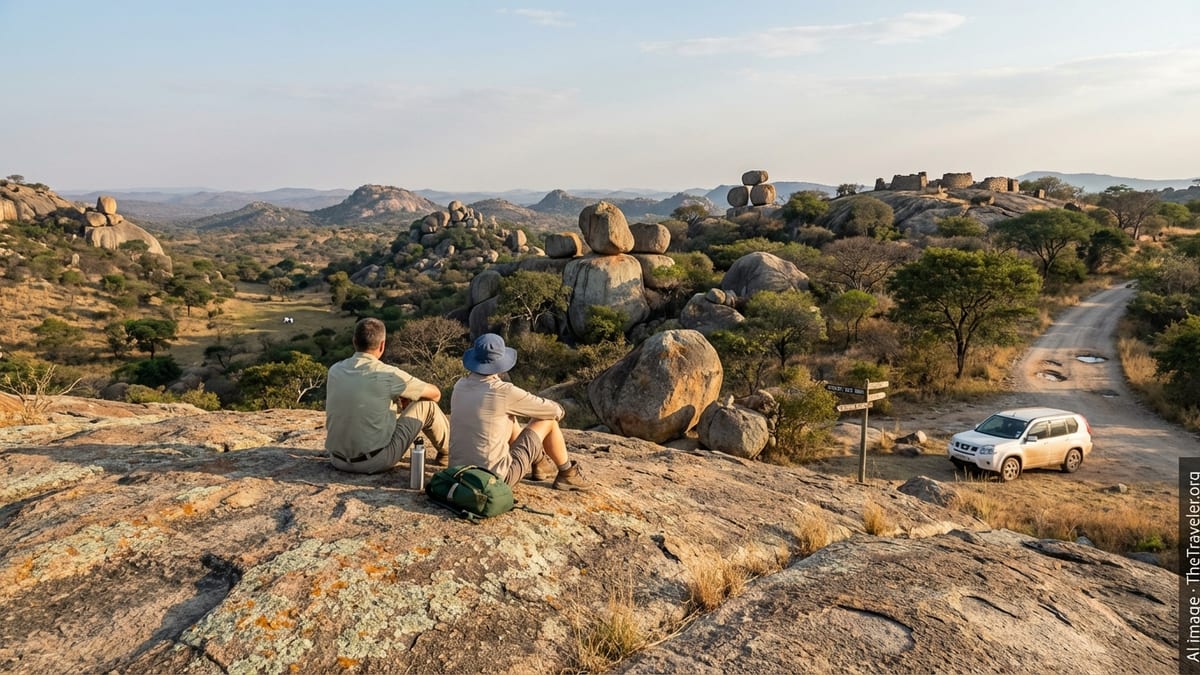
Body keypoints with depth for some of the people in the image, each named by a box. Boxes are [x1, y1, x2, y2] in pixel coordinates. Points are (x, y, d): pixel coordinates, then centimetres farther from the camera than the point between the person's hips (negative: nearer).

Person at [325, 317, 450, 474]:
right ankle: (447, 454, 30)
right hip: (376, 462, -6)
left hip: (338, 461, 6)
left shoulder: (334, 370, 0)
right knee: (427, 405, 8)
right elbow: (435, 393, 0)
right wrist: (408, 397, 20)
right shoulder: (387, 374, -14)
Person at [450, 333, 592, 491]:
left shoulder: (460, 385, 1)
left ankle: (539, 463, 39)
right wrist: (556, 410, 20)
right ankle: (568, 474, 26)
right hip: (497, 477, -7)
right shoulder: (504, 392, -17)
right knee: (548, 420, 6)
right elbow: (556, 410, -4)